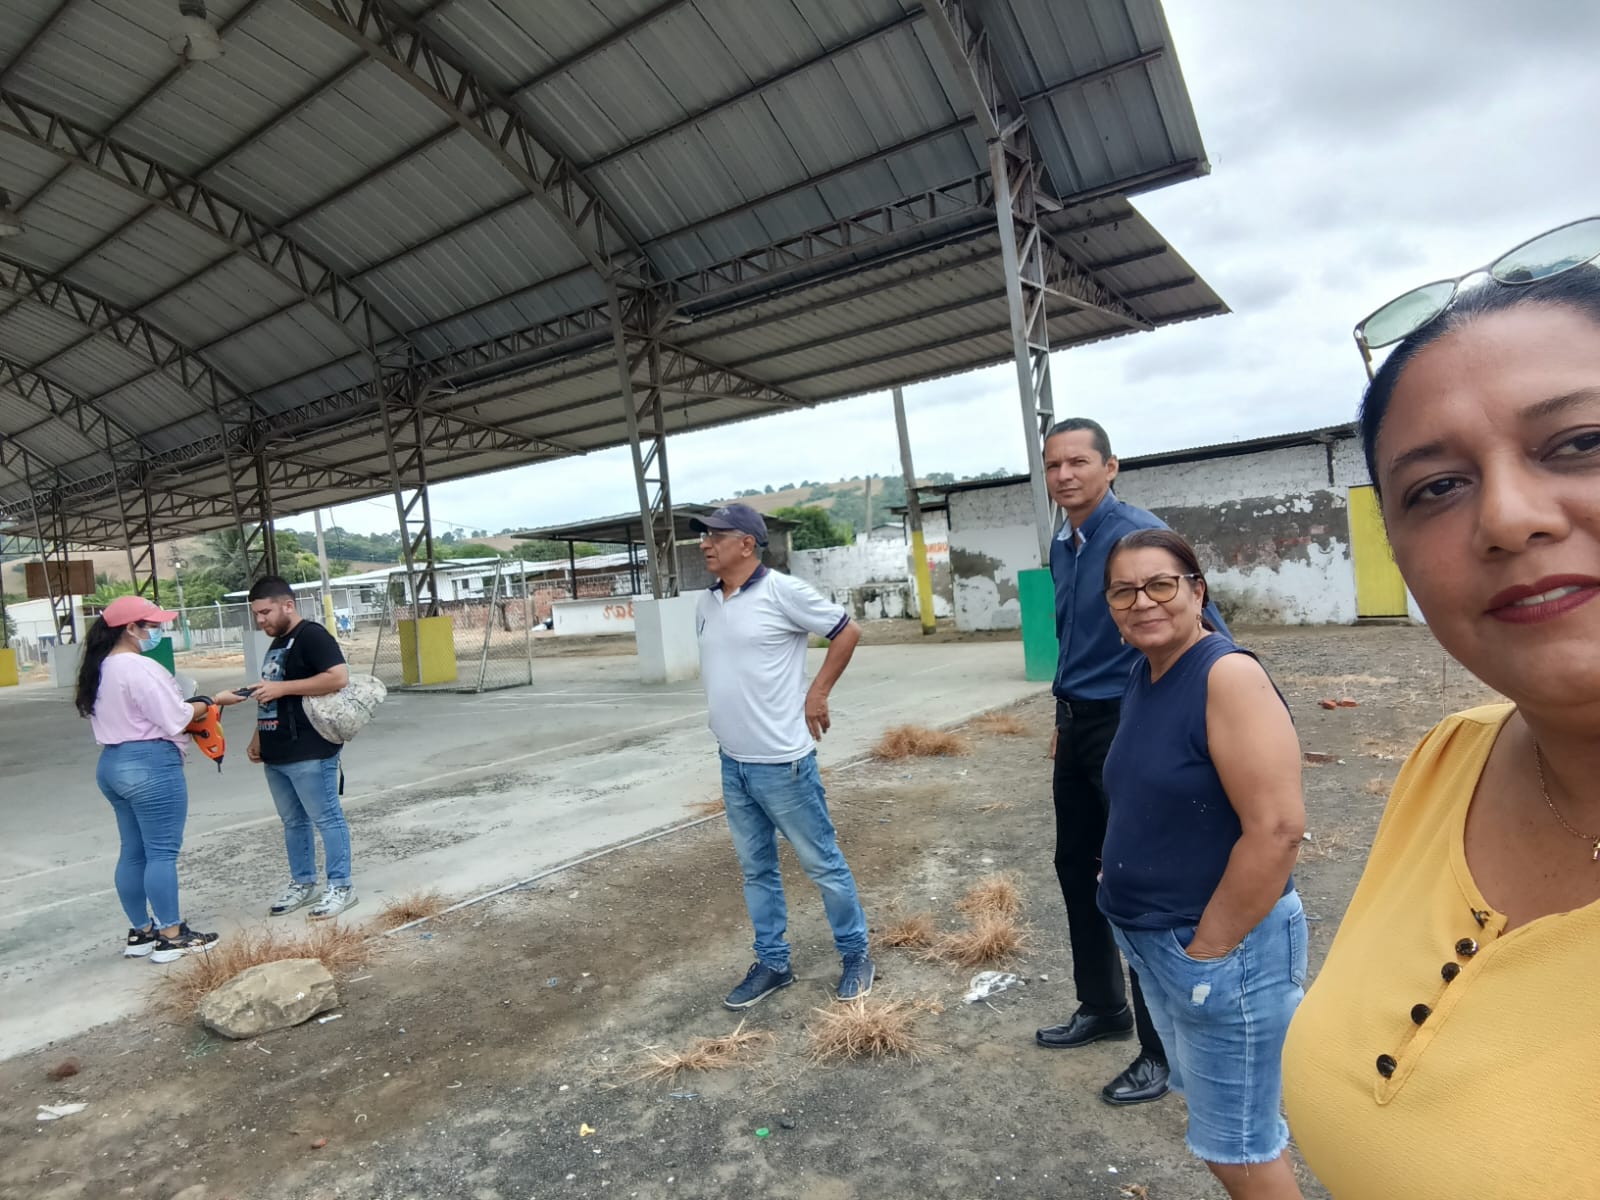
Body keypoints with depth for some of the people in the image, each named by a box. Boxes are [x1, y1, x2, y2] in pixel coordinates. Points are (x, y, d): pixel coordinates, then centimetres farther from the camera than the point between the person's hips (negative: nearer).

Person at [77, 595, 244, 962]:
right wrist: (210, 701, -4)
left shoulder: (100, 669, 13)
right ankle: (171, 936, 4)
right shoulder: (140, 668, -17)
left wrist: (193, 704, 10)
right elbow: (174, 719, -18)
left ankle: (140, 932, 25)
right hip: (150, 765, -10)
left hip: (112, 763, 10)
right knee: (162, 852, -3)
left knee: (133, 852, 16)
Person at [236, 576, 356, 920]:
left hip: (310, 753, -9)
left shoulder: (311, 635, -10)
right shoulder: (276, 644, 19)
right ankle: (302, 884, 26)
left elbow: (338, 677, -23)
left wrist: (282, 687, -21)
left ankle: (341, 886, 6)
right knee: (293, 822, 15)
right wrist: (258, 737, 19)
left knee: (326, 818, -2)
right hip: (276, 755, 9)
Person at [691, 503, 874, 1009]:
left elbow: (847, 631, -7)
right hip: (732, 763, 7)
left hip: (782, 762, -7)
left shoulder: (782, 591, -14)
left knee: (822, 863, 8)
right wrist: (729, 717, 11)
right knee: (756, 869, 17)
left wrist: (817, 694, -8)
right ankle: (772, 963, 32)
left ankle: (855, 954, 26)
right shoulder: (705, 603, 6)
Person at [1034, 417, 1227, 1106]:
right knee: (1075, 867, 18)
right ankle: (1102, 1008, 38)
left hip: (1126, 727, -8)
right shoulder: (1062, 547, 9)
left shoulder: (1139, 533, -17)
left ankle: (1161, 1050, 20)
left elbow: (1203, 622, -20)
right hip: (1076, 725, 9)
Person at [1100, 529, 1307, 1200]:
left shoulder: (1229, 674, -21)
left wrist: (1206, 950, -19)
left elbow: (1277, 829, -26)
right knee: (1205, 1102, 24)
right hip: (1151, 942, 8)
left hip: (1223, 949, -8)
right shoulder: (1145, 675, 5)